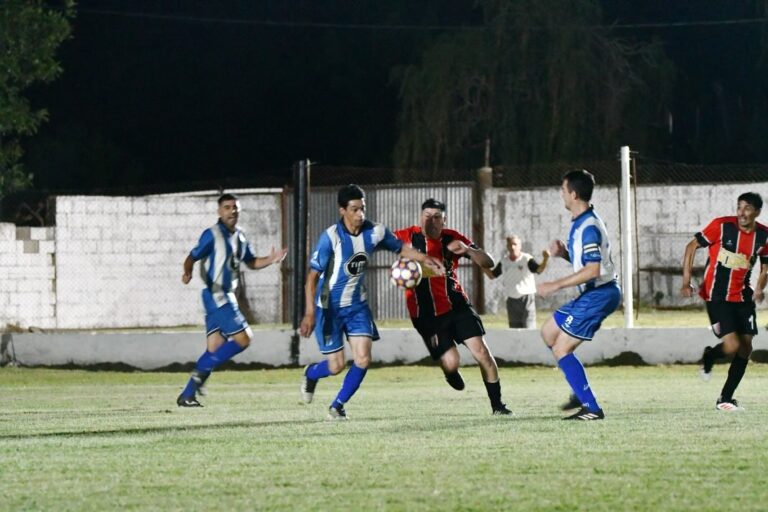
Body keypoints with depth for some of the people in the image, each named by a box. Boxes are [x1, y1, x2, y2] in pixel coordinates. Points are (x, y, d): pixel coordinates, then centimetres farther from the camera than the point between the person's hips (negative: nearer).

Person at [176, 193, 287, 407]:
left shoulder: (239, 236, 15)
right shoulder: (212, 235, -9)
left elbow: (251, 262, 25)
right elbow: (193, 257, -13)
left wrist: (271, 259, 8)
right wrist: (187, 272, -34)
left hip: (228, 297, 8)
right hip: (216, 296, -8)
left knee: (215, 349, 5)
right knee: (243, 338, -14)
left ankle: (187, 395, 7)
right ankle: (202, 371, -7)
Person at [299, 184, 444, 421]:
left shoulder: (374, 232, -8)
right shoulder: (331, 237, -22)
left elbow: (400, 248, 10)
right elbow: (313, 276, -18)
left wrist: (424, 259, -9)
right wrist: (310, 313, -24)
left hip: (357, 304, 4)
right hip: (330, 307, -4)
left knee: (363, 360, -9)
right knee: (336, 366, -2)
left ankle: (337, 406, 12)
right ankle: (310, 374, 34)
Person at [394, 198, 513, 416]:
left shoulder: (452, 239, -2)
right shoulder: (410, 237, -6)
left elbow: (488, 263, -4)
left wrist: (466, 249, -24)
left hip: (456, 305, 2)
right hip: (426, 314, -2)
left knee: (481, 352, -9)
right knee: (451, 363, -10)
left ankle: (497, 404, 3)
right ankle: (450, 372, 30)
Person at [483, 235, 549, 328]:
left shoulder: (526, 259, -10)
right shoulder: (503, 262, 6)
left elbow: (539, 269, -25)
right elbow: (492, 275, 14)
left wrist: (545, 259, -45)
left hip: (526, 298, -5)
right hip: (512, 299, 5)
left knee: (528, 328, -11)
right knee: (514, 328, 9)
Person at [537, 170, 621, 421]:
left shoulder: (588, 227, -20)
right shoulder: (580, 223, 12)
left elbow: (592, 269, -26)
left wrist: (556, 285, -23)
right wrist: (563, 253, 3)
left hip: (598, 294, -11)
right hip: (592, 294, 11)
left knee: (561, 349, -8)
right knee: (549, 332, 21)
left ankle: (591, 408, -9)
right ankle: (581, 391, 21)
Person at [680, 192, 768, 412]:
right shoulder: (722, 226, -13)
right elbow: (692, 247, -6)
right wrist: (687, 280, -14)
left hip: (742, 297, 5)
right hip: (717, 297, -5)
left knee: (746, 349, 2)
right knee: (732, 346, -17)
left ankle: (725, 399, 15)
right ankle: (708, 356, 19)